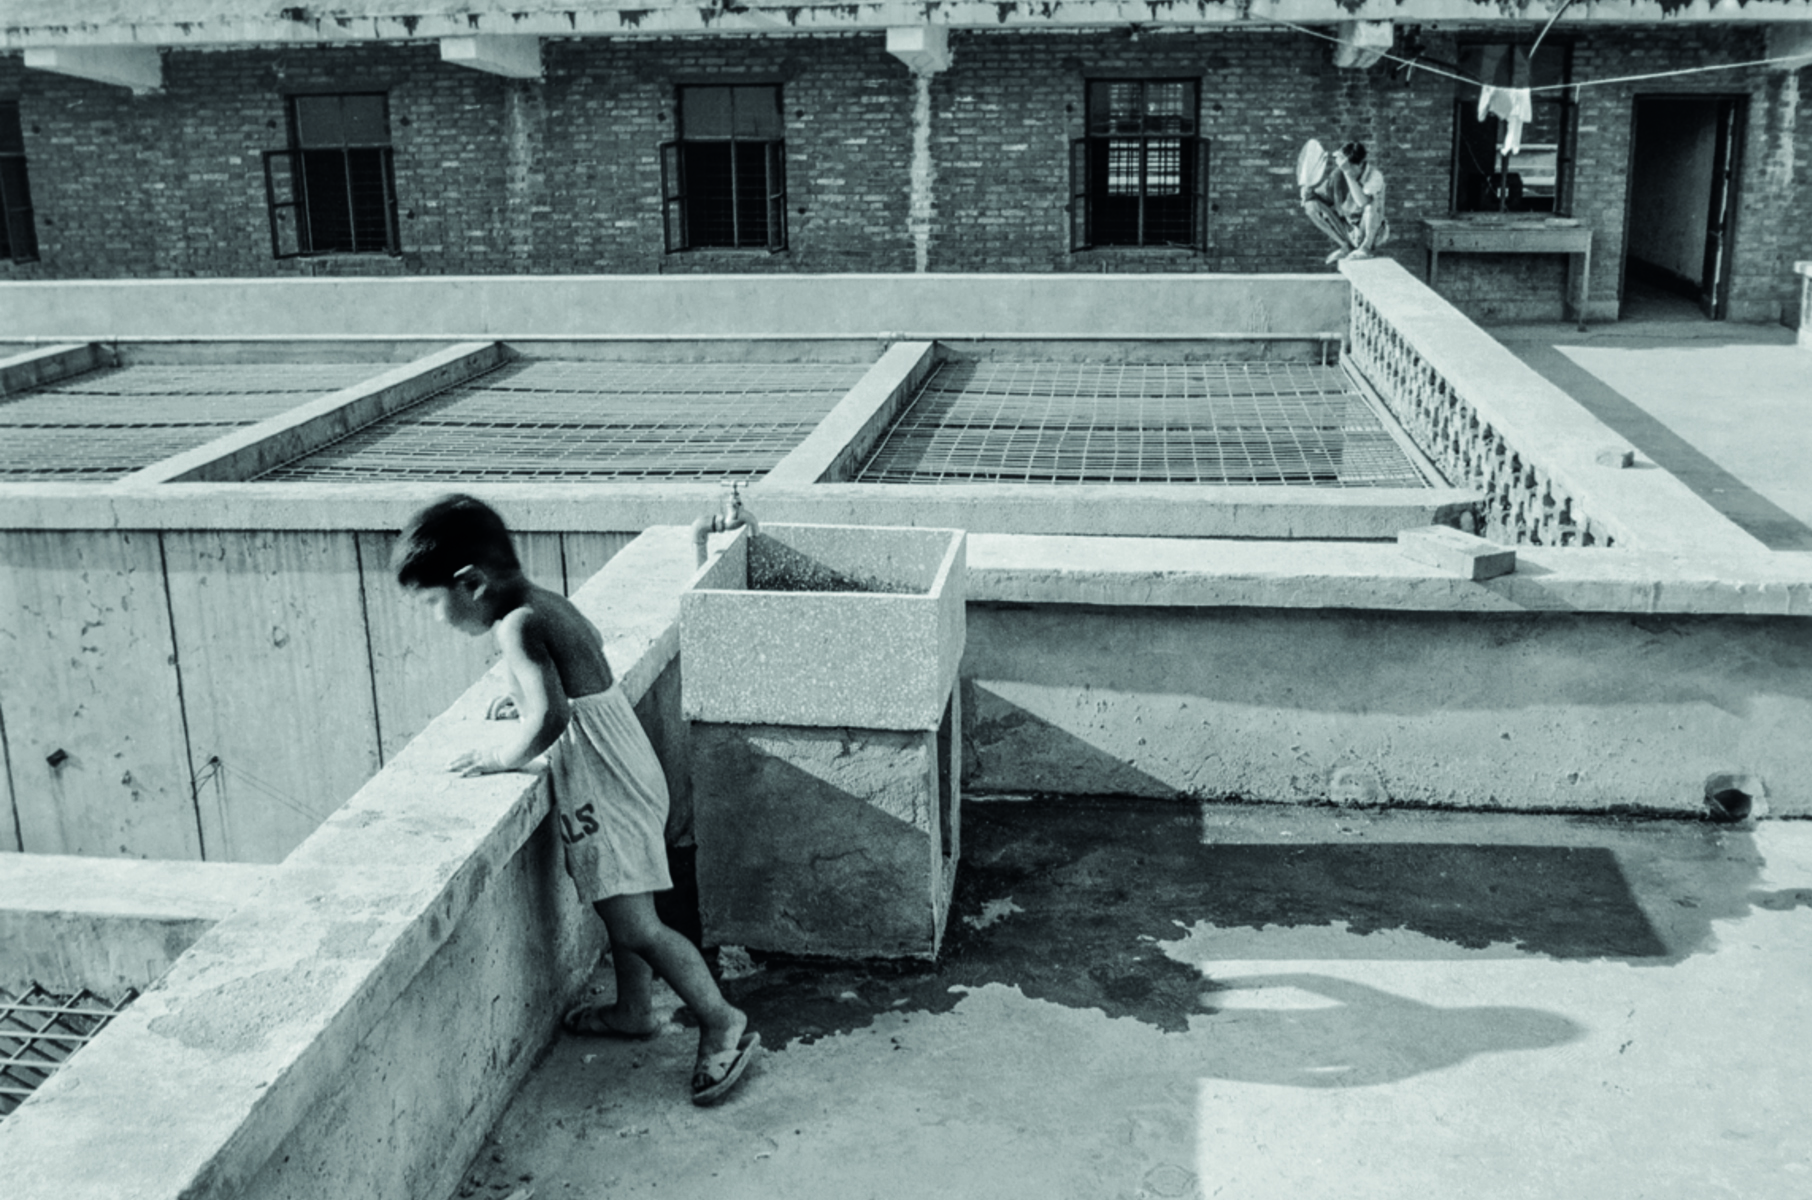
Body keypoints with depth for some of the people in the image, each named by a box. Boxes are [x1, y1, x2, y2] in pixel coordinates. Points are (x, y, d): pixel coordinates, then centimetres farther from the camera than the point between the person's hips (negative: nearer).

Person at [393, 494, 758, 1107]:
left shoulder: (516, 626, -20)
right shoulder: (545, 602, 8)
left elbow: (551, 718, -31)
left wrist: (503, 756, -16)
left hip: (604, 787, -10)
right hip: (617, 774, 10)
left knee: (633, 925, -6)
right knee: (622, 910, 22)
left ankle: (724, 1023, 1)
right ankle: (634, 1010, 37)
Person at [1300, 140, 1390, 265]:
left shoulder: (1374, 175, -23)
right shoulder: (1337, 174, -13)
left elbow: (1362, 202, -40)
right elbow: (1307, 192, -12)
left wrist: (1348, 173, -37)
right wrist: (1323, 174, -26)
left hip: (1371, 230, -4)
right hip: (1345, 230, 4)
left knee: (1373, 200, -33)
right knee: (1311, 204, -16)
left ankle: (1366, 247, -17)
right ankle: (1346, 246, -6)